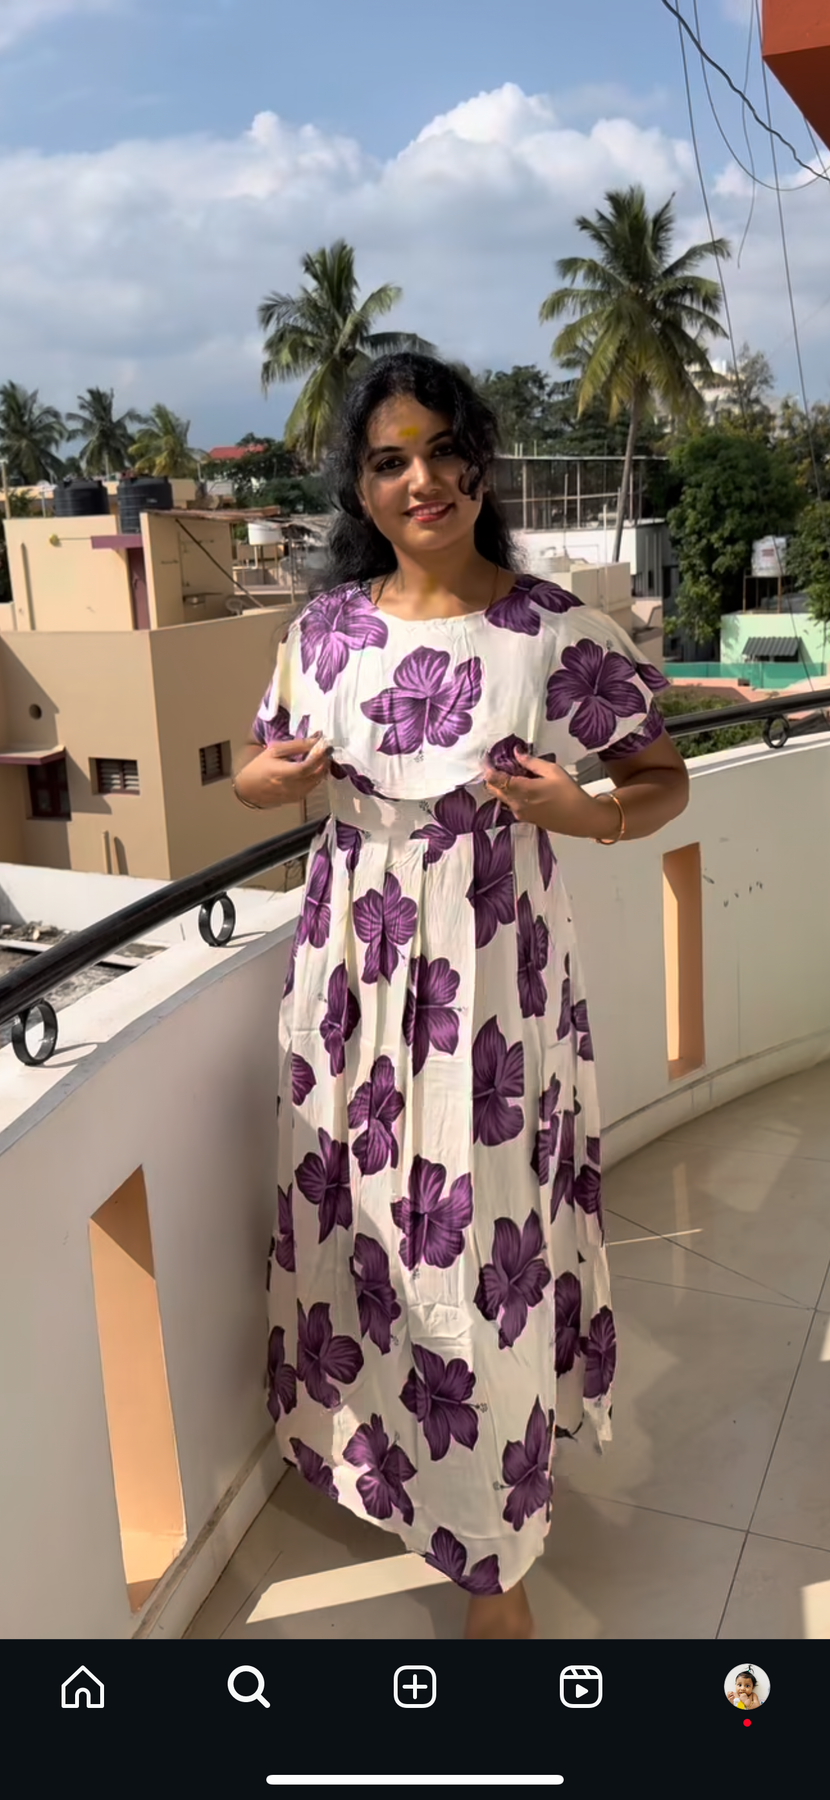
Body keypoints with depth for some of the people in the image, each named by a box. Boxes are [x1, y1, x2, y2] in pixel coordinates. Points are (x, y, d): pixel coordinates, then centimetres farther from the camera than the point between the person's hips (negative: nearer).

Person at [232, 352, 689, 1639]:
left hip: (491, 971, -4)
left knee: (478, 1231, 2)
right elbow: (259, 773, 15)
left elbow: (665, 781, -2)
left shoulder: (553, 630, -8)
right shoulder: (331, 625, 4)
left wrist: (588, 816, -23)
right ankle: (378, 1442, 41)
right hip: (354, 963, 4)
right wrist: (278, 777, -9)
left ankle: (492, 1551, 23)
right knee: (362, 1213, 14)